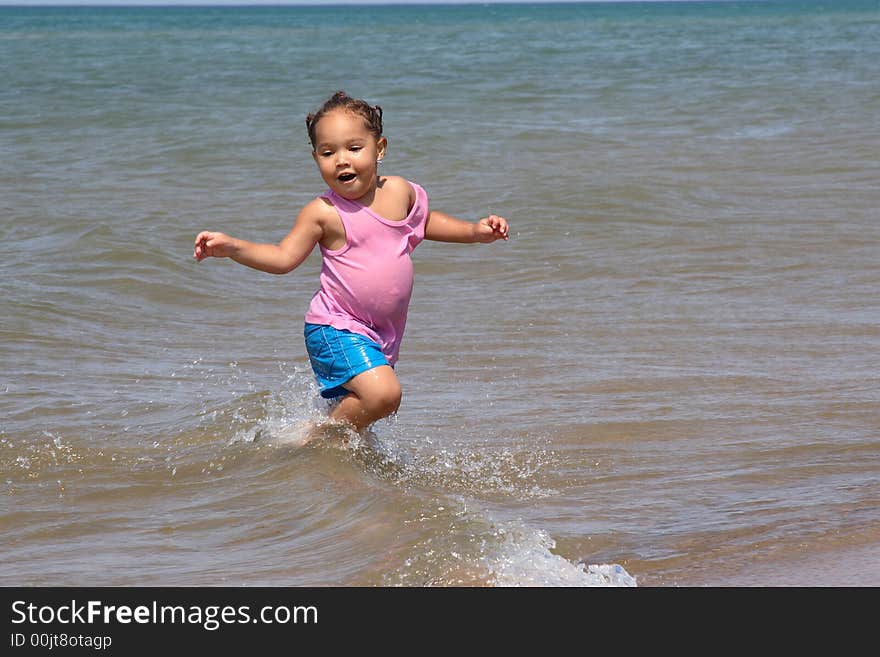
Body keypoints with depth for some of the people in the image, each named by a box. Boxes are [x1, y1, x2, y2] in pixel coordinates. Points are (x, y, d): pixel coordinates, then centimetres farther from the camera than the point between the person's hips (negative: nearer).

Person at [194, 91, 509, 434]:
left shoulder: (399, 192, 1)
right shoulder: (324, 213, -13)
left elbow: (426, 221, 22)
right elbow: (283, 257, -8)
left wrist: (477, 231, 13)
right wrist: (231, 247, -22)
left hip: (383, 334, 6)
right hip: (336, 329, -6)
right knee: (383, 394, -26)